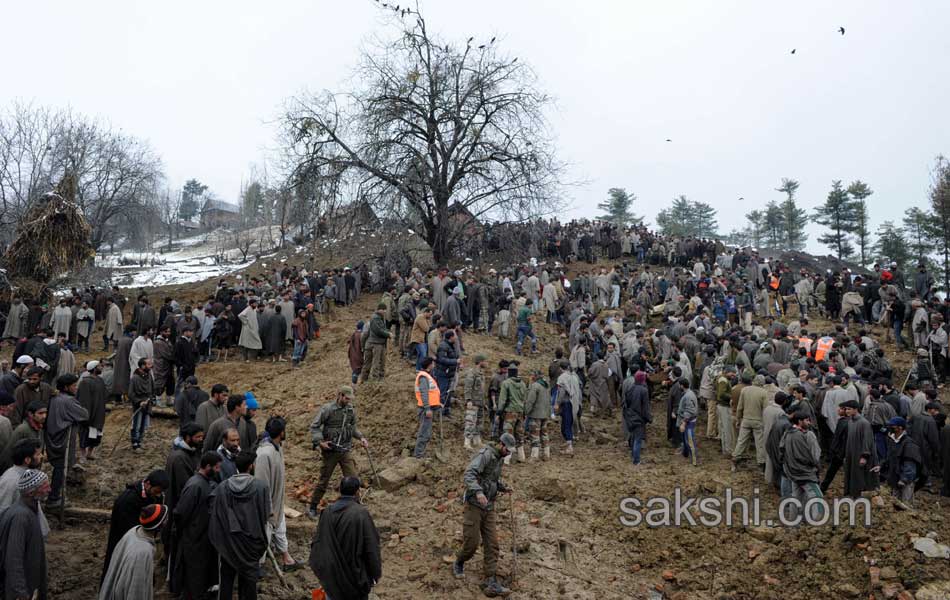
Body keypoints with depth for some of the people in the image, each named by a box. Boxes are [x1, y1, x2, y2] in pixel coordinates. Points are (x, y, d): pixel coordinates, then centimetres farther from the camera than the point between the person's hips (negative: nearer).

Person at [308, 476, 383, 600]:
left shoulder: (328, 511, -9)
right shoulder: (361, 513, -22)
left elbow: (318, 540, 2)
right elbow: (371, 545, -18)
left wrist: (318, 567, 16)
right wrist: (376, 571, -5)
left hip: (331, 571, 4)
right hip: (355, 570, -4)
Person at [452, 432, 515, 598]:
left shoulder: (498, 458, 11)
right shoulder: (484, 455, -17)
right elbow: (469, 475, -29)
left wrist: (504, 487, 6)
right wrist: (479, 492, -45)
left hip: (489, 507, 8)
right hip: (474, 505, -8)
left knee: (491, 544, -1)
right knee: (471, 543, -2)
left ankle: (491, 583, -1)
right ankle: (459, 564, 30)